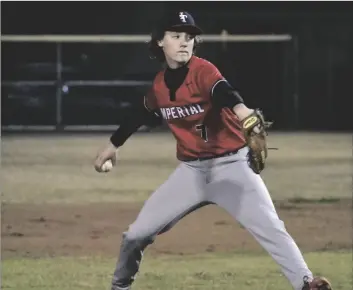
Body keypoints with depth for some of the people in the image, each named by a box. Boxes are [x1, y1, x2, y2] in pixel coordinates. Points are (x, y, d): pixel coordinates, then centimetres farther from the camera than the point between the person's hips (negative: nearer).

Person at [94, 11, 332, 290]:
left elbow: (225, 93, -40)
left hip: (231, 165, -5)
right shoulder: (160, 84, 1)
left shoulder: (203, 71, -17)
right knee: (137, 234, 6)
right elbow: (141, 115, 22)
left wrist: (245, 114, -61)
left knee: (270, 228, -19)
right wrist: (113, 144, 33)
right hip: (191, 171, 5)